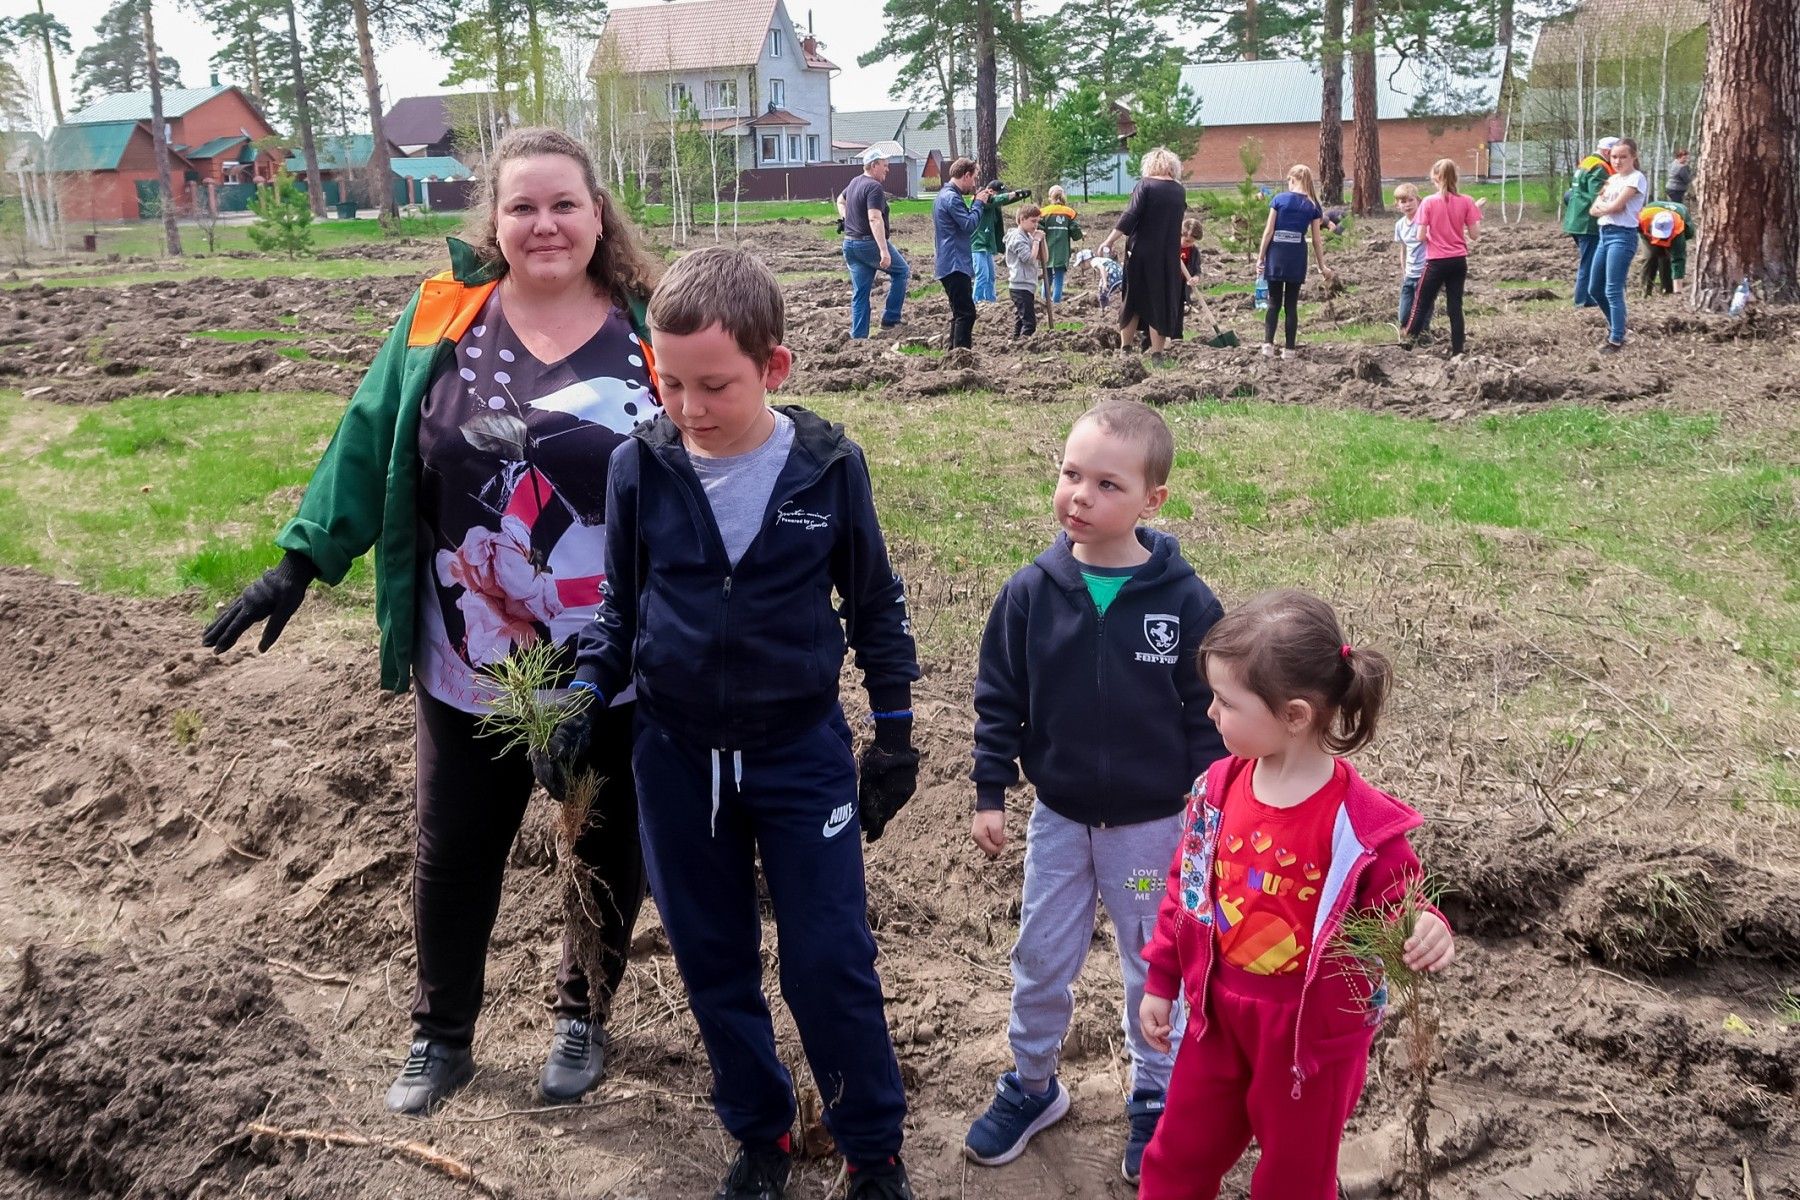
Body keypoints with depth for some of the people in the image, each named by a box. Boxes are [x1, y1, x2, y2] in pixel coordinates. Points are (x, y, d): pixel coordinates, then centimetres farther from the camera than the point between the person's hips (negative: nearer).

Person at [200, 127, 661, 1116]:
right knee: (453, 853, 13)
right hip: (469, 667, 1)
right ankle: (440, 1034, 38)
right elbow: (367, 443, 2)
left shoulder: (647, 329, -4)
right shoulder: (441, 318, -3)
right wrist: (301, 562, -1)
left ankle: (583, 1016, 42)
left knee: (609, 852, 15)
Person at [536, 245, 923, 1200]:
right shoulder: (639, 468, -8)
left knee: (830, 963, 3)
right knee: (713, 964, 14)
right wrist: (586, 699, -7)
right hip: (678, 760, 2)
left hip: (803, 753, -2)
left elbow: (876, 607, 1)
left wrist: (894, 731, 4)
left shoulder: (830, 467, -11)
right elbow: (620, 603, 6)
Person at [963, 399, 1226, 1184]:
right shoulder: (1031, 592, -11)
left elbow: (1207, 716, -7)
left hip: (1153, 825, -2)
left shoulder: (1185, 602, -16)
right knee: (1040, 962, 16)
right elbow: (998, 699, -2)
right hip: (1057, 818, 2)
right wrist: (989, 794, -3)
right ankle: (1031, 1084, 38)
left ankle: (1155, 1100, 36)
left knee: (1154, 968, 15)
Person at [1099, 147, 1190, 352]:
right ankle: (1157, 351, 5)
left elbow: (1130, 216, -14)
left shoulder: (1145, 185, -5)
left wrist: (1110, 241, -13)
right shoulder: (1180, 191, 7)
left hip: (1141, 253, -2)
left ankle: (1125, 347, 14)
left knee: (1133, 300, 10)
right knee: (1162, 303, 7)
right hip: (1169, 256, 2)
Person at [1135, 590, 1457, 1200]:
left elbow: (1399, 906, -11)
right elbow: (1185, 887, 4)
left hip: (1315, 1030, -4)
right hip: (1220, 1012, 5)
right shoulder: (1218, 787, -8)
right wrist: (1160, 981, 11)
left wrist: (1427, 934, -35)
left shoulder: (1361, 821, -25)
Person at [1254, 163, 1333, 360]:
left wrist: (1260, 257, 2)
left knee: (1274, 302, 8)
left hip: (1276, 254, 0)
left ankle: (1268, 343, -8)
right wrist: (1322, 265, 11)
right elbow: (1316, 239, 4)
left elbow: (1269, 231, -3)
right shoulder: (1313, 205, 3)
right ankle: (1289, 349, 6)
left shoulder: (1279, 199, -1)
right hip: (1297, 256, 0)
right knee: (1291, 303, 7)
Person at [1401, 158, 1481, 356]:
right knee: (1455, 306, 6)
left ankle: (1408, 341, 14)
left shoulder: (1428, 202, -11)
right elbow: (1473, 235, -2)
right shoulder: (1465, 202, -3)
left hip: (1437, 261, -3)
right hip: (1459, 260, 3)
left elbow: (1421, 237, -11)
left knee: (1422, 304, 10)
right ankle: (1457, 351, 7)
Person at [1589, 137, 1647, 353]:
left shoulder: (1636, 178, -8)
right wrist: (1606, 205, -11)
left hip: (1622, 236, -9)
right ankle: (1614, 326, 32)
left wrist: (1601, 207, 2)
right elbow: (1594, 209, 8)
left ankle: (1617, 340, -4)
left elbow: (1616, 206, -16)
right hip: (1605, 234, 9)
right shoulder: (1612, 179, 16)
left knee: (1613, 291, -10)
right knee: (1595, 288, 14)